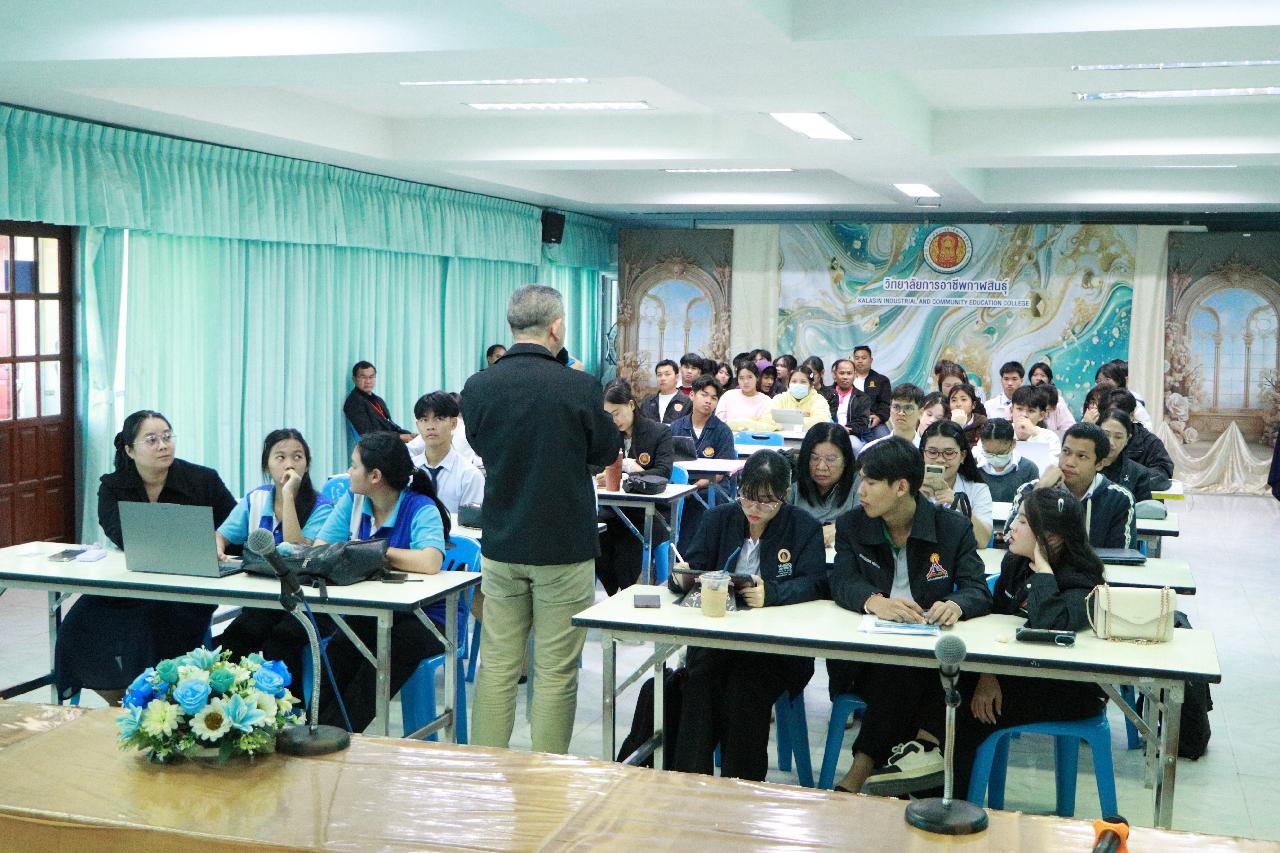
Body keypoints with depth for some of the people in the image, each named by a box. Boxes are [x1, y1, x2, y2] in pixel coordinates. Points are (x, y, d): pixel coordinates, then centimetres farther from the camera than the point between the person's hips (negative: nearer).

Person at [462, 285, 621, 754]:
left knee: (497, 666, 11)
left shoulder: (477, 387, -4)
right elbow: (605, 451, 1)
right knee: (556, 672, 5)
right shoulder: (580, 387, -15)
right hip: (565, 547, -3)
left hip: (501, 546, 4)